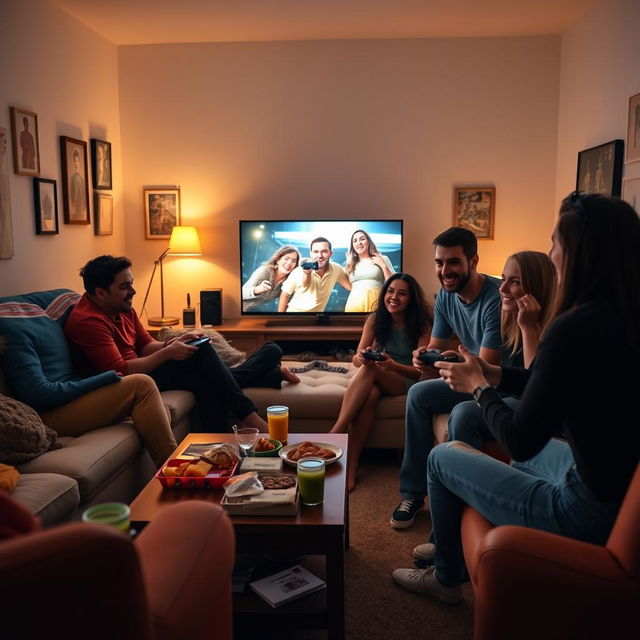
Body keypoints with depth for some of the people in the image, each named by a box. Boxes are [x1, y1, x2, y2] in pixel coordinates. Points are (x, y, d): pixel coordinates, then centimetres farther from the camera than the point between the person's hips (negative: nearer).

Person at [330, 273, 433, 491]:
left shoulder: (422, 324, -8)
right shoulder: (375, 319, 1)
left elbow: (421, 370, -11)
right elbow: (356, 359, -4)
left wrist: (394, 365, -32)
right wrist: (362, 357, -30)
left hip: (406, 381, -2)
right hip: (376, 379, 2)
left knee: (371, 368, -34)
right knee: (369, 394, -36)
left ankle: (335, 433, -35)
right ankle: (350, 467, -36)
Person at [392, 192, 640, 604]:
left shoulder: (573, 329, -27)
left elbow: (521, 441, -20)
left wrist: (480, 388, -3)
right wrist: (498, 376, 12)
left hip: (588, 513, -8)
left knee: (442, 457, 9)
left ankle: (447, 577, 32)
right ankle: (452, 544, 47)